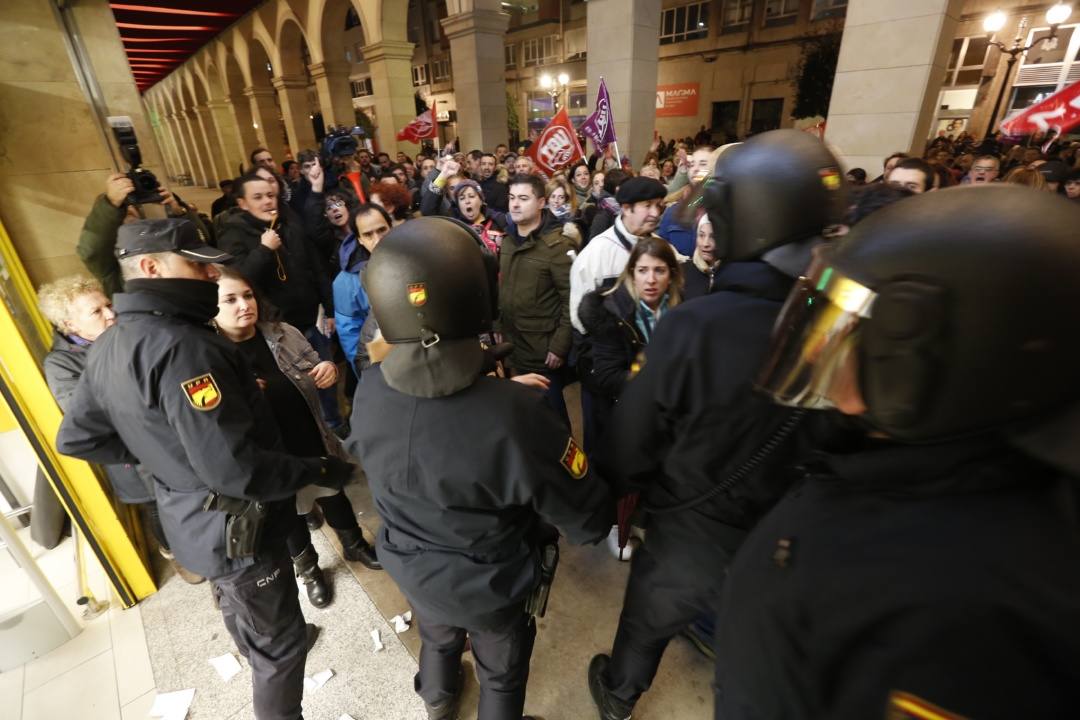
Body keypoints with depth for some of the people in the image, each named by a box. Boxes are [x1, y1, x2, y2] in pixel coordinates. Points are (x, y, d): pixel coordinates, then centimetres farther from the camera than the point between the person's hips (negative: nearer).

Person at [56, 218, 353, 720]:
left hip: (191, 520, 10)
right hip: (233, 528, -9)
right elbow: (231, 468, -34)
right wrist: (319, 470, -22)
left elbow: (76, 437, 11)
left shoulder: (108, 347, 2)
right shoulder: (179, 346, -30)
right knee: (279, 644, 12)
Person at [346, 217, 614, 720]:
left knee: (437, 638, 37)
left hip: (413, 572, 5)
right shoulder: (512, 414, -41)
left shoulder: (368, 393, -24)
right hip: (494, 586, -4)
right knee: (501, 673, 28)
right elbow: (590, 523, -27)